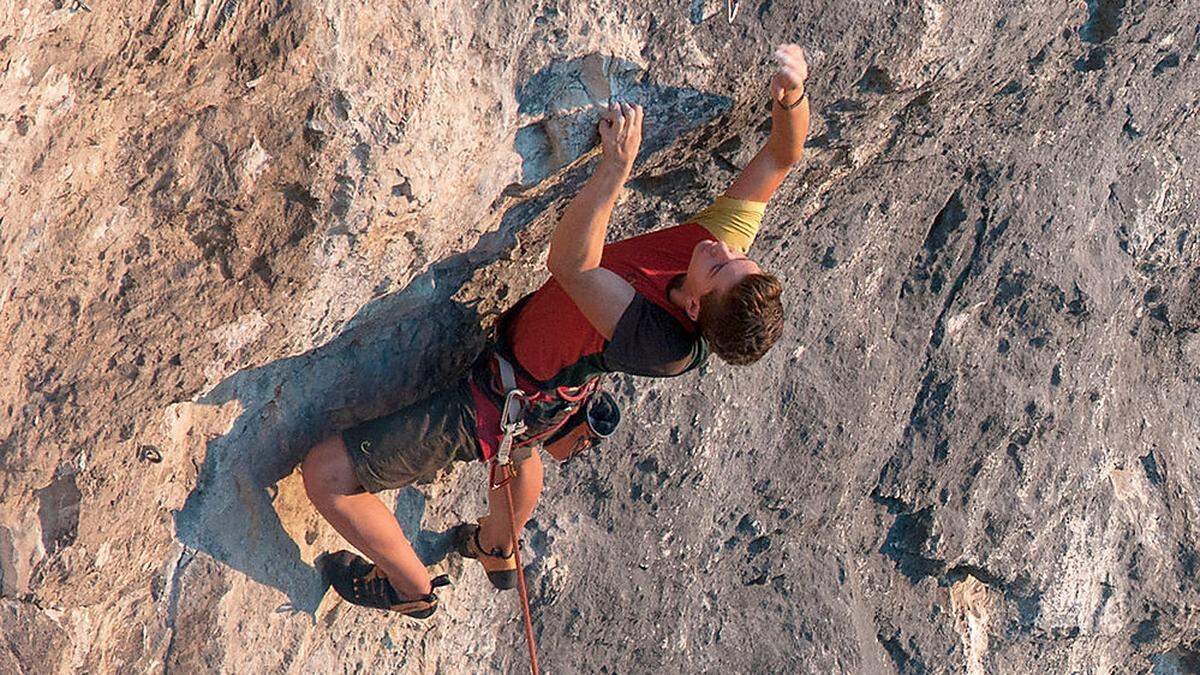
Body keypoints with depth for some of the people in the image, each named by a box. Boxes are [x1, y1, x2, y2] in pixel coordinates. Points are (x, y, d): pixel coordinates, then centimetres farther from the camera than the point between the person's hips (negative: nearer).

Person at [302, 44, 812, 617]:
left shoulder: (666, 347, -42)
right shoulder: (726, 242, -25)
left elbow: (571, 265, -49)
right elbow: (779, 159, -17)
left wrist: (616, 164, -54)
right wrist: (791, 97, -38)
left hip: (496, 405, -8)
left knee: (325, 473, -3)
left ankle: (410, 586, 25)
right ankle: (498, 550, 71)